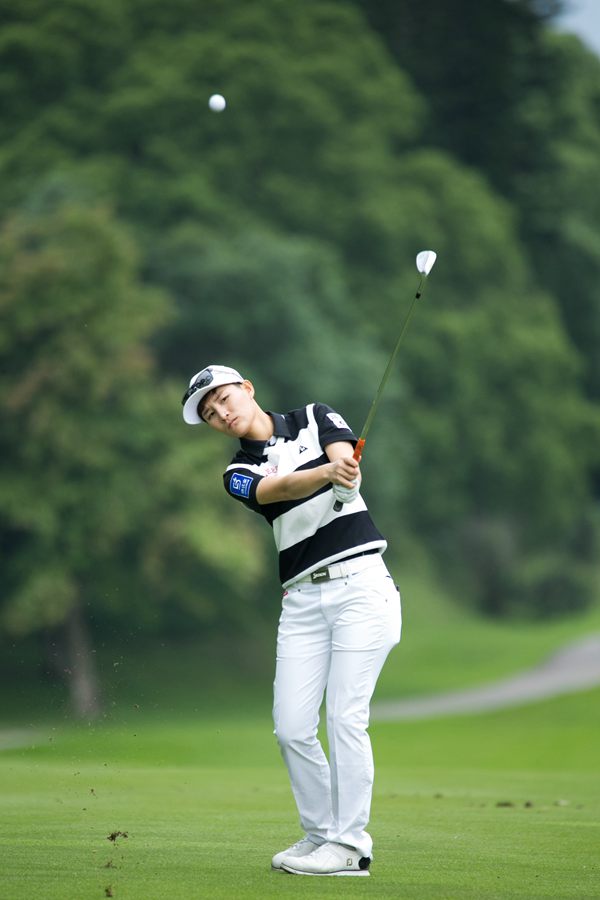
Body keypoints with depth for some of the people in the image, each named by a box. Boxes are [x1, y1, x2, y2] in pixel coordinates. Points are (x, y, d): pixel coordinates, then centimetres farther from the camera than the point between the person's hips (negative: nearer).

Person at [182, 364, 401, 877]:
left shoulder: (314, 419, 8)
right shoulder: (240, 474, 9)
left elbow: (346, 463, -12)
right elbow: (280, 487, -14)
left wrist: (346, 473, -38)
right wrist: (327, 472, -36)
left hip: (360, 584, -3)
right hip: (303, 599, 3)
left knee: (345, 716, -10)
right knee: (291, 725, -4)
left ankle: (350, 846, -7)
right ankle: (320, 834, 13)